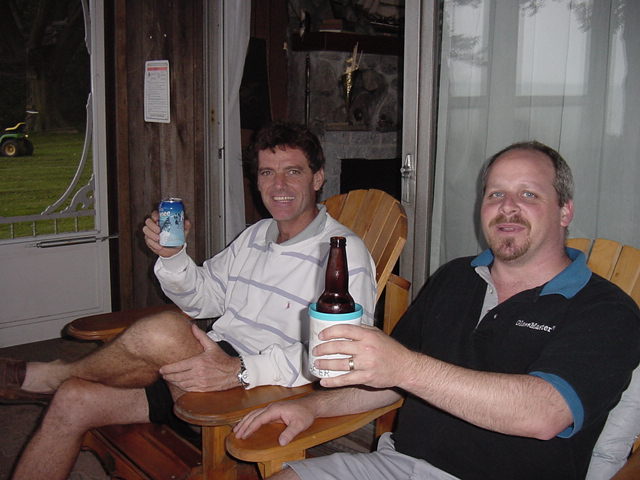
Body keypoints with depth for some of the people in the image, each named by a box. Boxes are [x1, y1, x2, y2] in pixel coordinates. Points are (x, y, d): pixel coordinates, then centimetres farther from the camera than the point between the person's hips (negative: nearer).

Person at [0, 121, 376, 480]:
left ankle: (48, 376, -1)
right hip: (217, 364, 8)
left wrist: (240, 370, -31)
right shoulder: (256, 235, 17)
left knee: (163, 331, -30)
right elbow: (203, 298, 24)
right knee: (73, 401, -5)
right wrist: (173, 256, 2)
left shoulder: (344, 251, -10)